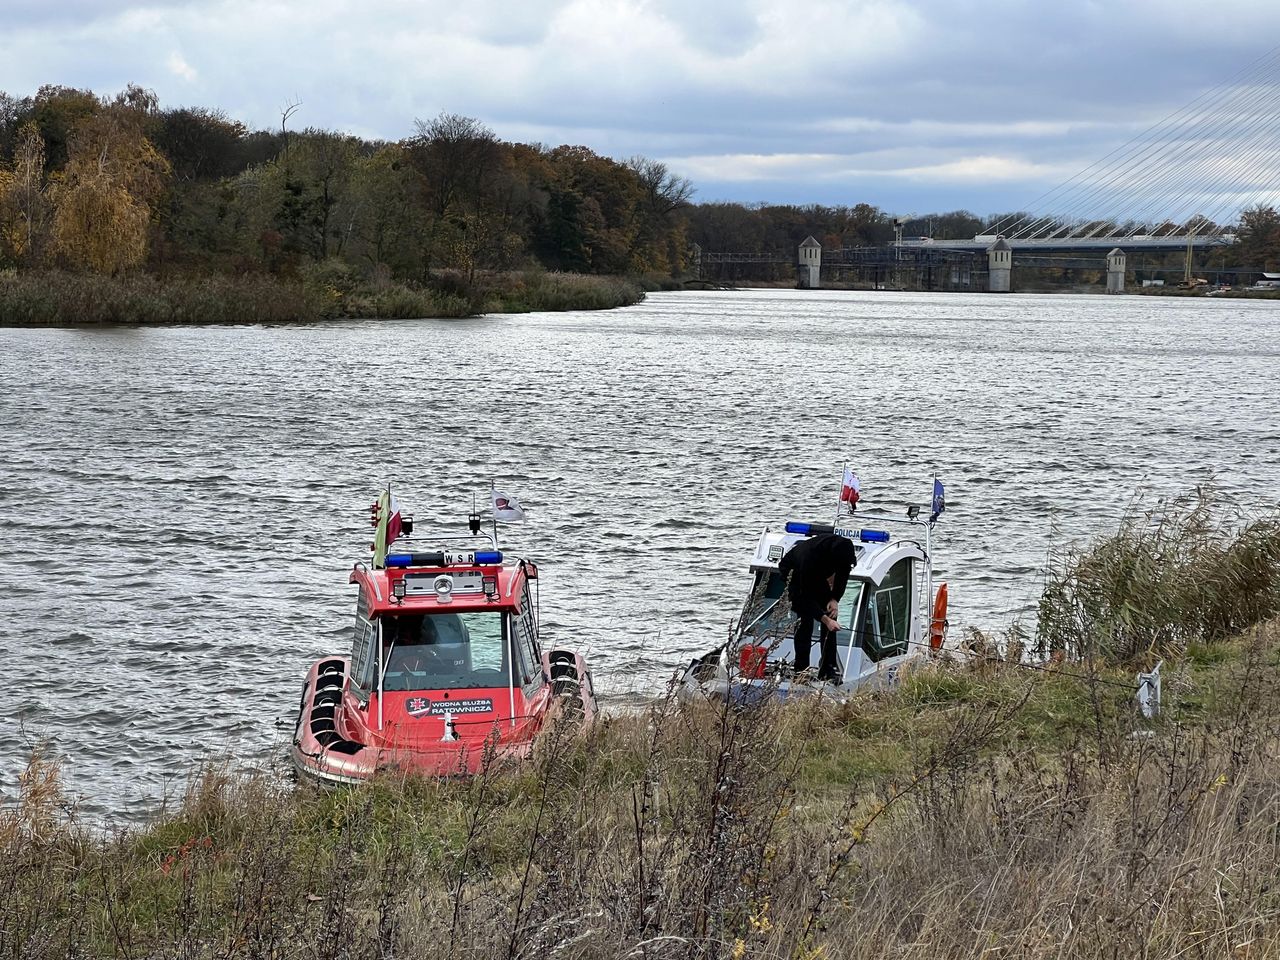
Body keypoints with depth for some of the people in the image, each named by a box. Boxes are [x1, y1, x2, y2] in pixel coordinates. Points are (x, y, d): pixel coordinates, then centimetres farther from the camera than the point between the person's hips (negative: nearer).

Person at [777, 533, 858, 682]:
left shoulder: (845, 550, -29)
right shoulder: (809, 557, -44)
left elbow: (843, 575, -7)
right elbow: (807, 596, -36)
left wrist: (835, 599, -19)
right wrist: (825, 619, -44)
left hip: (818, 573, 6)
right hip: (793, 571, -6)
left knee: (830, 615, -5)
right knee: (805, 618, -18)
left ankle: (829, 668, -1)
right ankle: (801, 669, -12)